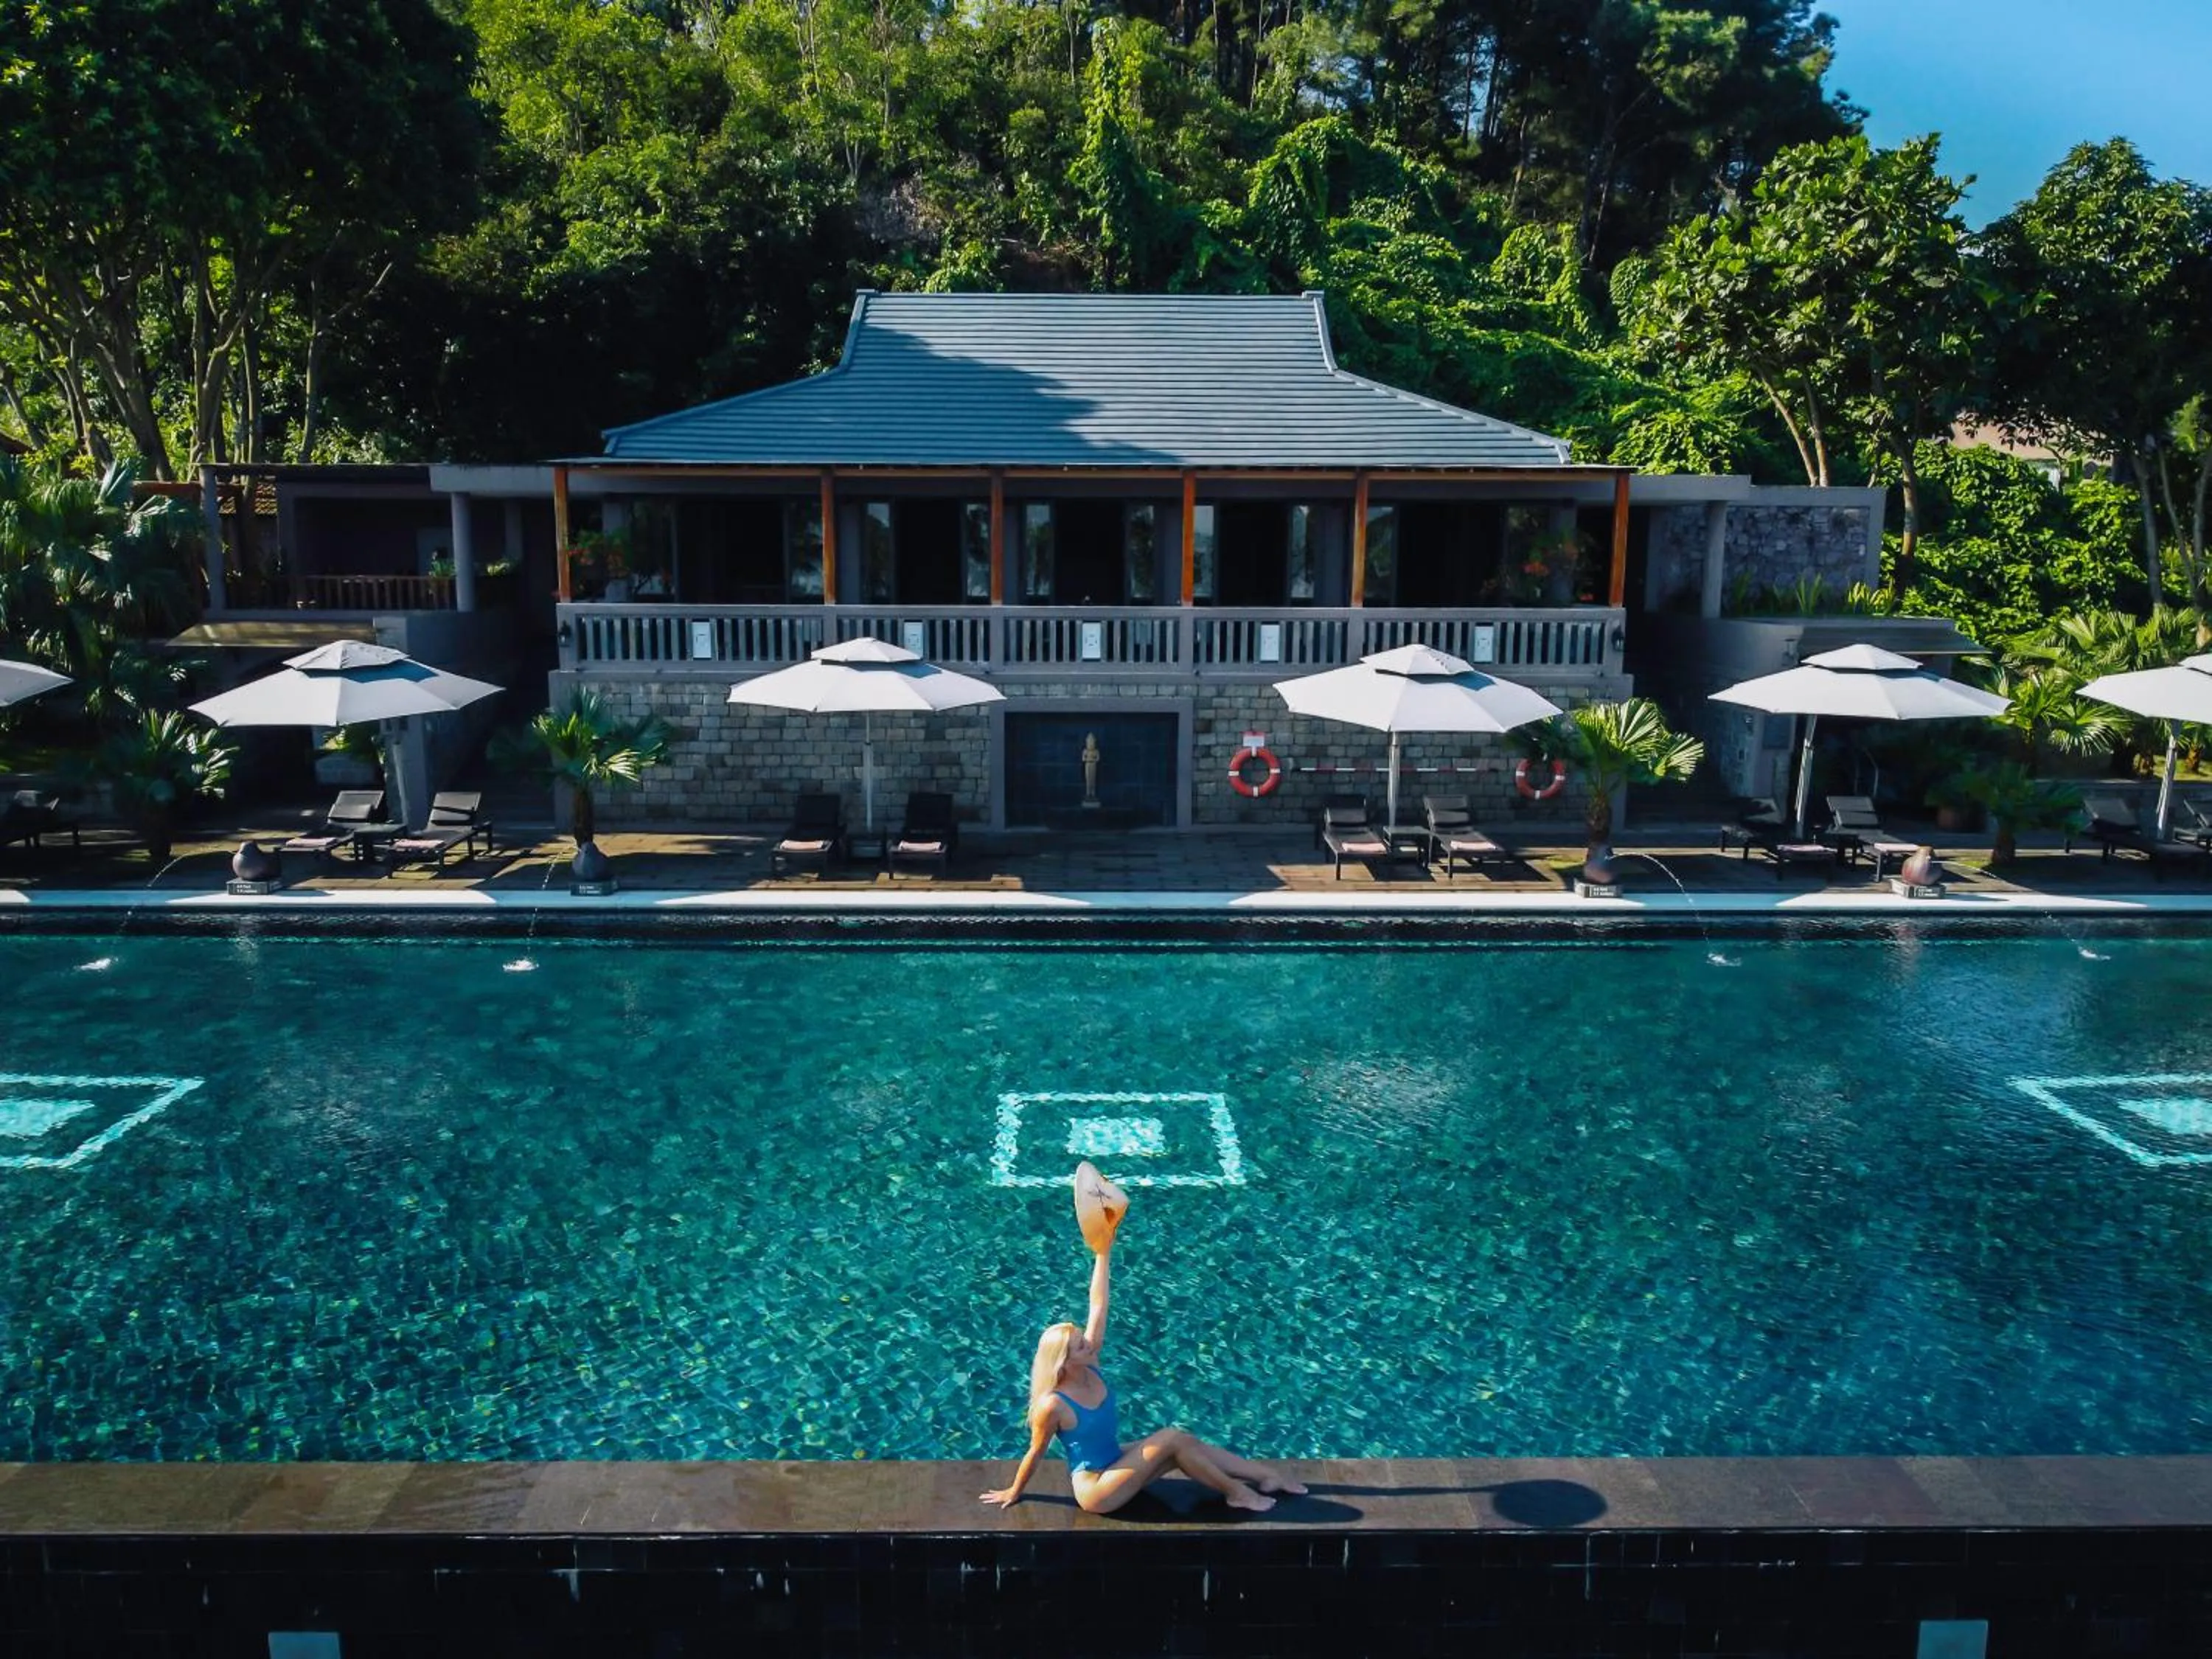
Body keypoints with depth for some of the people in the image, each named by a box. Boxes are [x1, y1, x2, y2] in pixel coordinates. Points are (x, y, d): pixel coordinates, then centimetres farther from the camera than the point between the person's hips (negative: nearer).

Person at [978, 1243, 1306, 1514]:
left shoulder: (1088, 1366, -8)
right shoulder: (1052, 1405, -27)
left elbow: (1098, 1305, -11)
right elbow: (1036, 1452, -12)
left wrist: (1104, 1251, -16)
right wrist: (1014, 1493, 1)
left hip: (1114, 1464, 8)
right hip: (1095, 1491, -8)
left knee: (1186, 1441, -2)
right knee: (1173, 1439, -17)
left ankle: (1266, 1475, 6)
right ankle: (1236, 1492, -3)